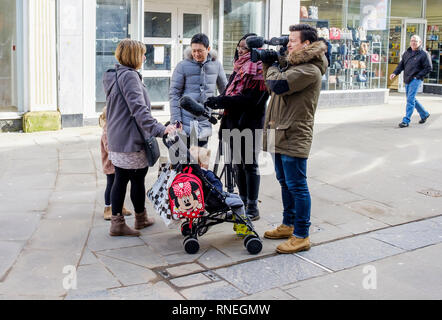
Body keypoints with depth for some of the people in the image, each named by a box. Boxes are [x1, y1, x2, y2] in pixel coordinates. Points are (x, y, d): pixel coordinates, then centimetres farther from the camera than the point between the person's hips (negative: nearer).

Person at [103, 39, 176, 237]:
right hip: (131, 140, -9)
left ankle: (117, 223, 15)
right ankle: (141, 219, 24)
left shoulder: (114, 76, 15)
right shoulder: (129, 76, -16)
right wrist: (159, 129, -33)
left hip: (117, 140, 9)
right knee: (138, 178, 7)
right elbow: (139, 109, -27)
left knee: (120, 179, 12)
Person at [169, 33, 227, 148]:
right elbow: (174, 94, -5)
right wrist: (176, 120, -12)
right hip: (186, 121, -3)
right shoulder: (183, 66, -5)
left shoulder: (216, 65, 4)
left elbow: (225, 90, 16)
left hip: (205, 123, 3)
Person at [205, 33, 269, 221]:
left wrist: (221, 101, -21)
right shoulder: (239, 68, 16)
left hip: (250, 124, -8)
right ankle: (243, 201, 26)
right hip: (234, 122, 8)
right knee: (238, 163, 14)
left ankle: (252, 207, 6)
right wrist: (218, 101, -1)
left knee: (249, 164, -2)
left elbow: (250, 99, -21)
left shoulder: (259, 70, -12)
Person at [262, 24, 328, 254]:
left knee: (297, 186, -3)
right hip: (281, 135, 10)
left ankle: (301, 236, 6)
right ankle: (288, 225, 34)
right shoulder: (291, 64, 17)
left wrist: (272, 66, -4)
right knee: (285, 182, 19)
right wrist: (268, 63, 7)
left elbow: (277, 84, -24)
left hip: (294, 137, -10)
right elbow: (270, 85, 19)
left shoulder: (310, 70, -16)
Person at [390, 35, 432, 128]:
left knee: (410, 100, -13)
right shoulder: (407, 53, 12)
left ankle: (406, 120, -11)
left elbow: (429, 68, -7)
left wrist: (418, 76, -13)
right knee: (412, 99, 15)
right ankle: (424, 114, 34)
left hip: (415, 80, -7)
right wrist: (395, 73, -2)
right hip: (407, 80, 7)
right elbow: (401, 65, 15)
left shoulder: (424, 54, -6)